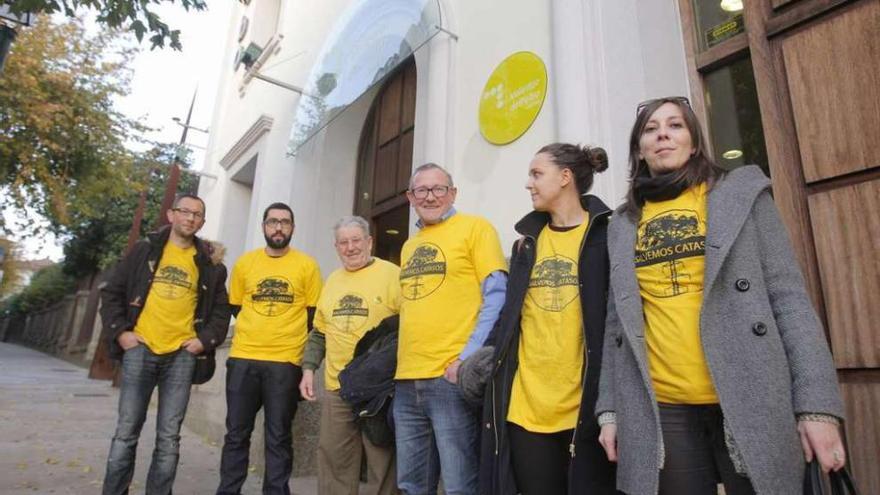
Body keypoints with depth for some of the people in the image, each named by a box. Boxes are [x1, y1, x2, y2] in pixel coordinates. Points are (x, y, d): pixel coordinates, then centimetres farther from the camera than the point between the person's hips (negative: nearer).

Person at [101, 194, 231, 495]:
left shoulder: (209, 263, 8)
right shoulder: (145, 250, 7)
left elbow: (221, 310, 11)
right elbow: (112, 293, 8)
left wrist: (205, 340, -2)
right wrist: (120, 331, -2)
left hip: (181, 355, 0)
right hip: (140, 349, 0)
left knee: (169, 437, 5)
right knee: (126, 432, 7)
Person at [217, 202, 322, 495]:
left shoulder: (307, 265, -1)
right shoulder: (244, 263, 7)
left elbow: (314, 314, 2)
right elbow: (235, 308, 15)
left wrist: (288, 338, -1)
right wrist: (258, 330, 11)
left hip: (285, 362, -2)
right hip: (243, 358, 3)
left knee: (278, 437, 7)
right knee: (236, 433, 12)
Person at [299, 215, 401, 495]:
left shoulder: (392, 274, -7)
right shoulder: (333, 280, 14)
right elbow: (319, 332, 20)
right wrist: (309, 368, 11)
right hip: (336, 388, 6)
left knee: (382, 463, 5)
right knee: (334, 461, 15)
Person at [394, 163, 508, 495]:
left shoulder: (475, 227, -2)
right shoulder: (409, 246, 19)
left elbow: (497, 297, -9)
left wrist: (468, 358, -16)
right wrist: (401, 361, 13)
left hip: (452, 377, -7)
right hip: (407, 381, 7)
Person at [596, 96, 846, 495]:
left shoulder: (742, 193, 4)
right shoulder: (623, 225, 8)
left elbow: (788, 296, -2)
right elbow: (618, 324, 7)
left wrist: (816, 403, -9)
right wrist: (609, 409, 3)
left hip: (749, 401, -1)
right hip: (662, 409, 2)